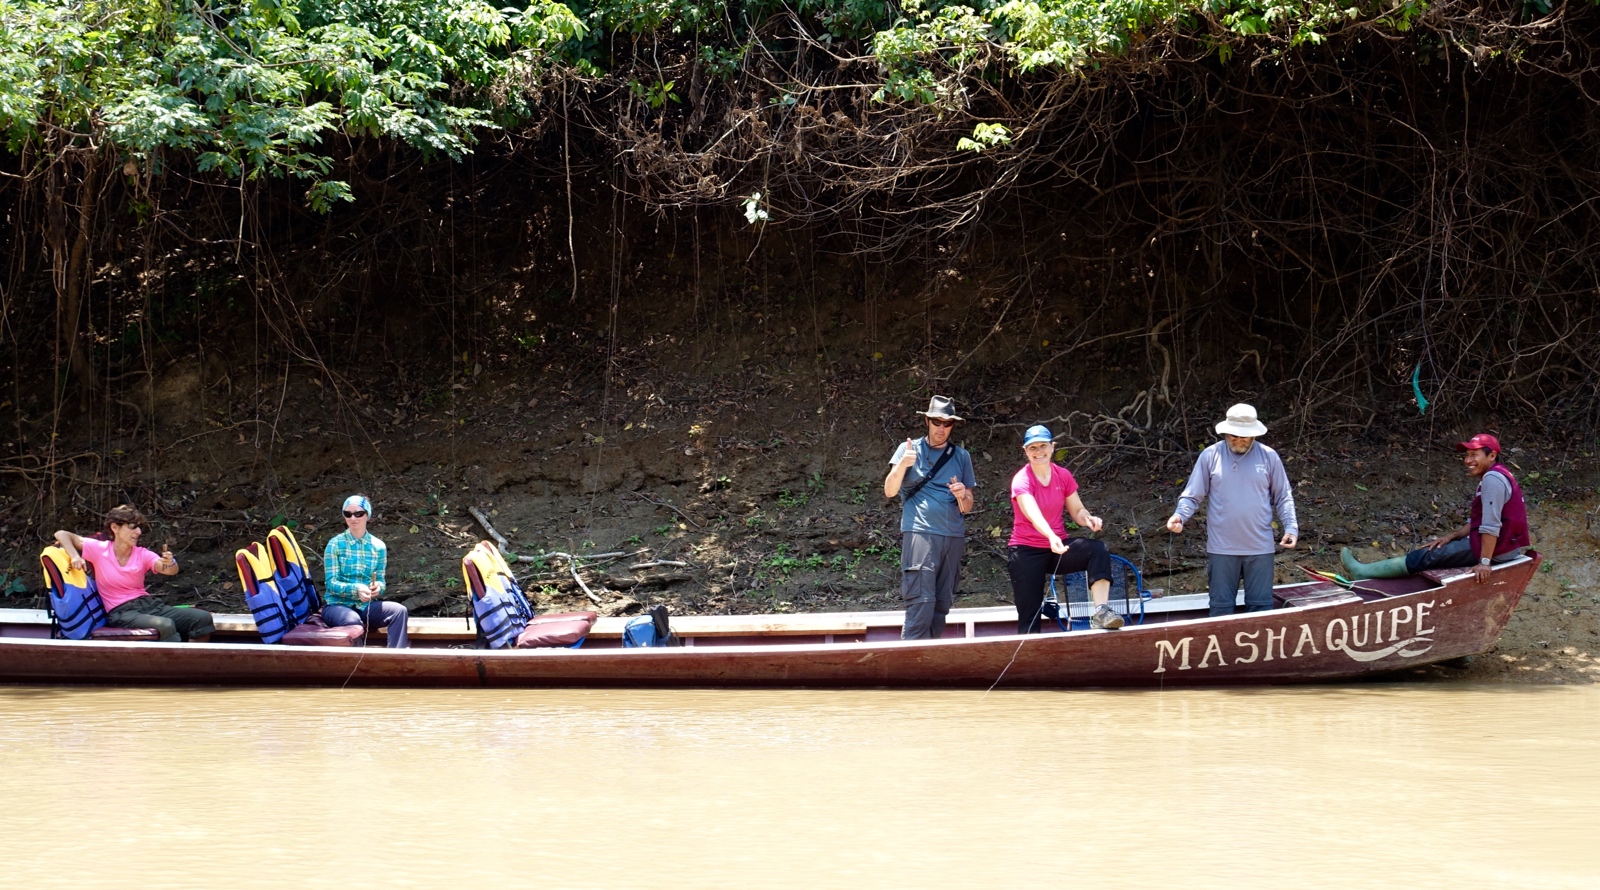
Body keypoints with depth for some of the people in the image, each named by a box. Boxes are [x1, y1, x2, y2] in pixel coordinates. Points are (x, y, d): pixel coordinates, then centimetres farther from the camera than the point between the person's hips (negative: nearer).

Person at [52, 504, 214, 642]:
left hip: (149, 604, 5)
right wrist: (74, 556, -14)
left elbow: (169, 570, -12)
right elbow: (62, 535, 4)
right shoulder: (99, 550, -1)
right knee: (165, 626, -35)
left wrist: (169, 563, -37)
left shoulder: (143, 555, 5)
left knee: (203, 618, -15)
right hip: (121, 612, -5)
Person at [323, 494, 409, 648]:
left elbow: (380, 580, 6)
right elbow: (331, 583, -9)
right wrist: (355, 589, -28)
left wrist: (378, 587, -20)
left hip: (366, 606, 3)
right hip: (337, 605, -3)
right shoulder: (335, 544, -4)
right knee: (353, 620, -37)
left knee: (399, 611, -23)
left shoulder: (378, 546, 5)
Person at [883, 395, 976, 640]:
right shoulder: (910, 449, 6)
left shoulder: (961, 456, 14)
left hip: (953, 537, 4)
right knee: (922, 601, -15)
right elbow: (890, 491, -1)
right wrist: (902, 465, -19)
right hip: (920, 534, -4)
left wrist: (962, 495, -8)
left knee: (942, 604, 4)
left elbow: (967, 507, 15)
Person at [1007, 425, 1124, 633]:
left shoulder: (1063, 476, 3)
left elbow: (1077, 510, 5)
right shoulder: (1021, 481, -14)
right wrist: (1051, 536, -51)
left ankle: (1101, 612, -35)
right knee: (1029, 617, -7)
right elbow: (1034, 515, -31)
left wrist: (1088, 518, -20)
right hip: (1027, 552, -4)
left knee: (1098, 549, -24)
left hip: (1057, 548, 4)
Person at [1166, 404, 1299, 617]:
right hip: (1221, 548, -1)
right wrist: (1179, 516, -17)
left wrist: (1291, 527, -5)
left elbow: (1283, 498, 8)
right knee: (1221, 607, 6)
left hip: (1260, 548, 1)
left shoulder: (1269, 457, 2)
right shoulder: (1211, 455, -1)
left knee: (1261, 606, 6)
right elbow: (1192, 496, 2)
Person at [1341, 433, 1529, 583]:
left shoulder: (1492, 479, -19)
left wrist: (1484, 561, -29)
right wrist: (1451, 536, 6)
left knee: (1429, 555, -6)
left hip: (1496, 549, -10)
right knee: (1437, 547, 16)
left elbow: (1490, 526, -26)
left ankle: (1364, 572, 0)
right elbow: (1476, 522, 17)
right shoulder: (1491, 477, 16)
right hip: (1503, 544, 10)